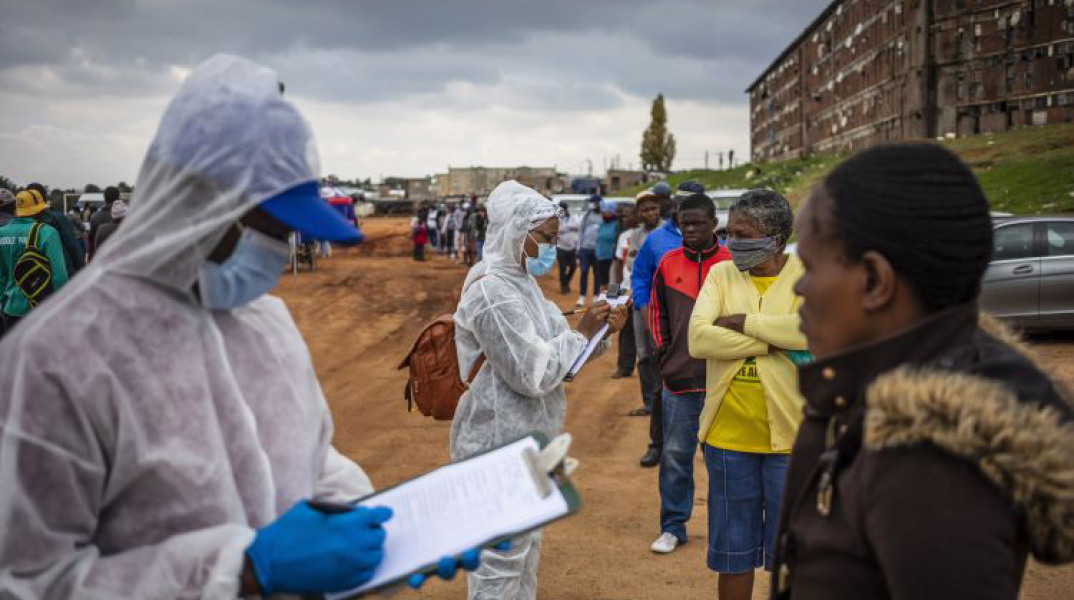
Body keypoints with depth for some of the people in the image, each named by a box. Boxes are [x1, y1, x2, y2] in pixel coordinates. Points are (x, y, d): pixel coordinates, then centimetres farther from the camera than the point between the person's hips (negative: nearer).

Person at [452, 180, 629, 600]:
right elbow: (534, 374, -24)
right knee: (500, 558, 1)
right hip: (501, 444, -10)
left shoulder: (520, 282, 10)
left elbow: (551, 354, 14)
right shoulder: (492, 292, -21)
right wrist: (581, 332, -14)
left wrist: (599, 333, -1)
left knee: (525, 548, 21)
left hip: (525, 440, 10)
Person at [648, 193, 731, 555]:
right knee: (675, 455, 7)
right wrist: (664, 353, 5)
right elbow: (656, 312, 13)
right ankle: (672, 527, 19)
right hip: (678, 379, 2)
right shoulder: (668, 265, 5)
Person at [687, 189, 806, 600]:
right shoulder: (721, 274, 2)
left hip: (789, 434, -2)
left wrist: (743, 322, -18)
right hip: (728, 433, 2)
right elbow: (698, 338, -13)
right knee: (733, 548, 16)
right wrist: (772, 342, -17)